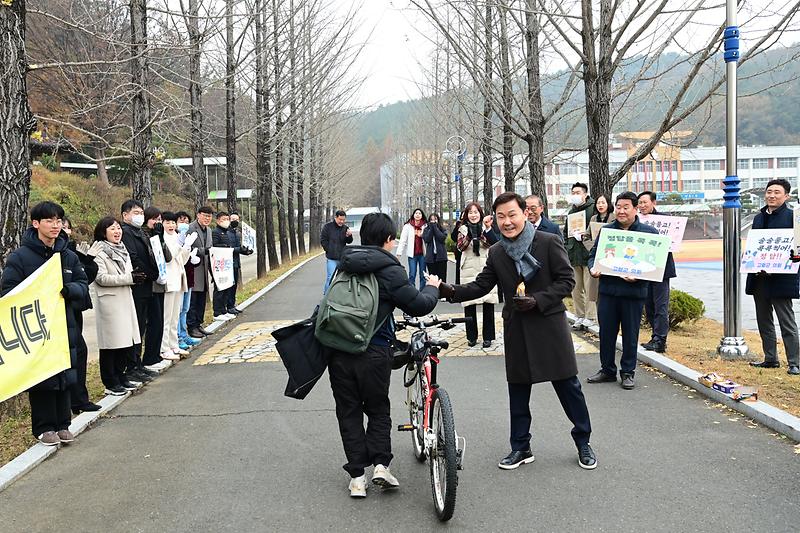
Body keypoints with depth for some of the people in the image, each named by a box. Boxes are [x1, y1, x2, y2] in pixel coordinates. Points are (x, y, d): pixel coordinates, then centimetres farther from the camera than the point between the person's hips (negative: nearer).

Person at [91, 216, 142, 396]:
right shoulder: (99, 252, -9)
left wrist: (135, 277, 1)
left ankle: (120, 377, 23)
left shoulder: (122, 249, 16)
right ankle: (111, 383, 7)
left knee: (127, 341, 9)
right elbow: (101, 278, -17)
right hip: (109, 302, -8)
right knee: (111, 342, -2)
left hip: (125, 300, 8)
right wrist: (128, 278, -18)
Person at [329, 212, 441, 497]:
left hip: (338, 351, 4)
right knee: (378, 409, 16)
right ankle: (381, 465, 5)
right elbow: (418, 305, -7)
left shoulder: (344, 264, 8)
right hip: (373, 353, -4)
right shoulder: (389, 270, -9)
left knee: (349, 412, 11)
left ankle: (357, 476, 12)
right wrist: (432, 288, 10)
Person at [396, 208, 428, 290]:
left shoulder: (425, 226, 4)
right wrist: (399, 253, -8)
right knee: (412, 275, -3)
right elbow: (403, 240, -2)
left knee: (423, 275, 7)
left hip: (422, 253, 1)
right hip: (412, 253, -1)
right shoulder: (407, 226, 2)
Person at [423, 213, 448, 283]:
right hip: (430, 257, 1)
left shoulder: (442, 229, 8)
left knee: (442, 277, -3)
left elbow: (442, 238, -11)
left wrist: (435, 227, -7)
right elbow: (426, 239, -7)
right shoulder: (426, 230, 10)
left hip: (441, 256, -1)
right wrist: (431, 228, -6)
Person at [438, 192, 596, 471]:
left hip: (549, 324, -4)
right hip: (516, 329, 4)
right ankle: (520, 447, 23)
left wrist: (537, 300, -19)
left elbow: (567, 279, -8)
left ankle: (583, 442, 20)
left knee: (568, 385, 3)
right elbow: (481, 285, 5)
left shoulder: (549, 242, -8)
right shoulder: (496, 253, 6)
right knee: (518, 389, 10)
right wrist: (452, 291, -12)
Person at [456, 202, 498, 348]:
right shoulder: (463, 229, 7)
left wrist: (488, 228, -26)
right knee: (469, 306, 1)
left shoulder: (486, 228, 7)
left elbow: (495, 243, -11)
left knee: (488, 305, 1)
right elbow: (460, 246, -12)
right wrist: (469, 237, -30)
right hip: (469, 273, 0)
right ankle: (471, 336, 14)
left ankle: (488, 337, 11)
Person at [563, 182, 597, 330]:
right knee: (575, 288, 10)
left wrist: (589, 234, -19)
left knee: (589, 288, -4)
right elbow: (565, 231, 24)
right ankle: (579, 316, 19)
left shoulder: (593, 209, -4)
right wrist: (566, 247, 13)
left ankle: (590, 317, 4)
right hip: (574, 254, 7)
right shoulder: (571, 211, 18)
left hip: (588, 253, -7)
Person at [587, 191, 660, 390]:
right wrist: (593, 269, -8)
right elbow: (593, 254, 13)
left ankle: (628, 372, 20)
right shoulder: (606, 230, 8)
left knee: (630, 334, 7)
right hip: (607, 290, 3)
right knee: (606, 332, 9)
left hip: (634, 291, -3)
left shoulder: (648, 232, -1)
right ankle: (607, 370, 23)